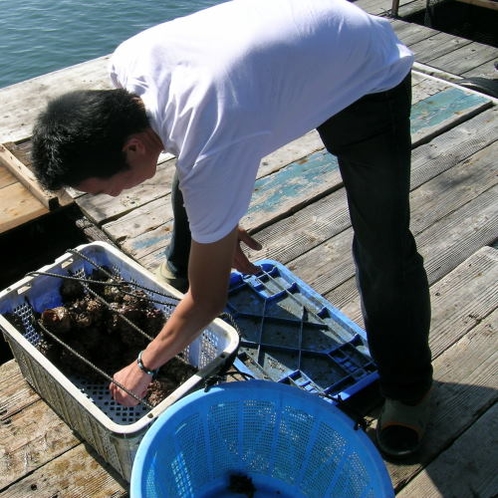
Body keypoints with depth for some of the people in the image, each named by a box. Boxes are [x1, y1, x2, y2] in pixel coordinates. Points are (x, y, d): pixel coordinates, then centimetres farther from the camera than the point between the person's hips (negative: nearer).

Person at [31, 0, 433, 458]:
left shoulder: (208, 149, -40)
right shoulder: (125, 64, -20)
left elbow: (207, 302, -26)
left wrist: (144, 366, -12)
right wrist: (217, 222, 5)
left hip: (369, 76, -7)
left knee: (384, 252, -11)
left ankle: (409, 385, 15)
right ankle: (182, 270, 40)